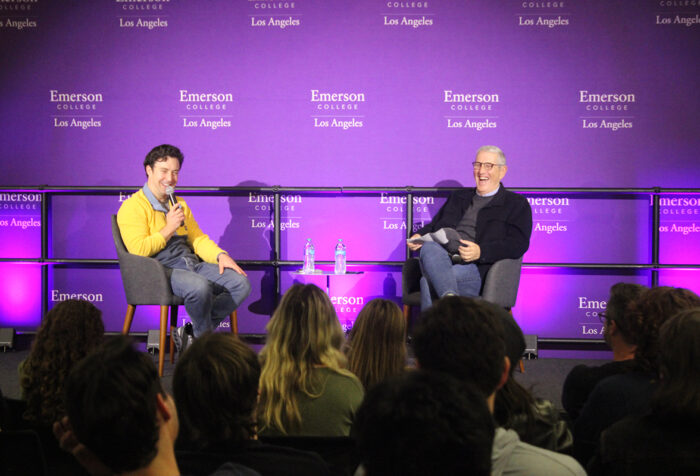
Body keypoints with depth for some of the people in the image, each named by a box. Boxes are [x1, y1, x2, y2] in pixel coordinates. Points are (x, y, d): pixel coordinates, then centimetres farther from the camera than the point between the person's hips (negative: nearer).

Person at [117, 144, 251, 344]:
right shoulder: (132, 207, -3)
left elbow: (198, 238, 20)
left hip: (192, 264, 8)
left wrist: (220, 255, 1)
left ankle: (190, 333, -6)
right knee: (200, 287, -37)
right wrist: (169, 229, -12)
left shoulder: (179, 204, 23)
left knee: (241, 283, -11)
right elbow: (138, 250, -14)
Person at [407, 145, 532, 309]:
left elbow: (519, 244, 0)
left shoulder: (517, 204, 15)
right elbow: (436, 225, 33)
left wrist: (481, 251, -17)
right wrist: (419, 236, 7)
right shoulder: (459, 197, 34)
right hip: (443, 262, 5)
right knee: (429, 247, -35)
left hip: (479, 268, -4)